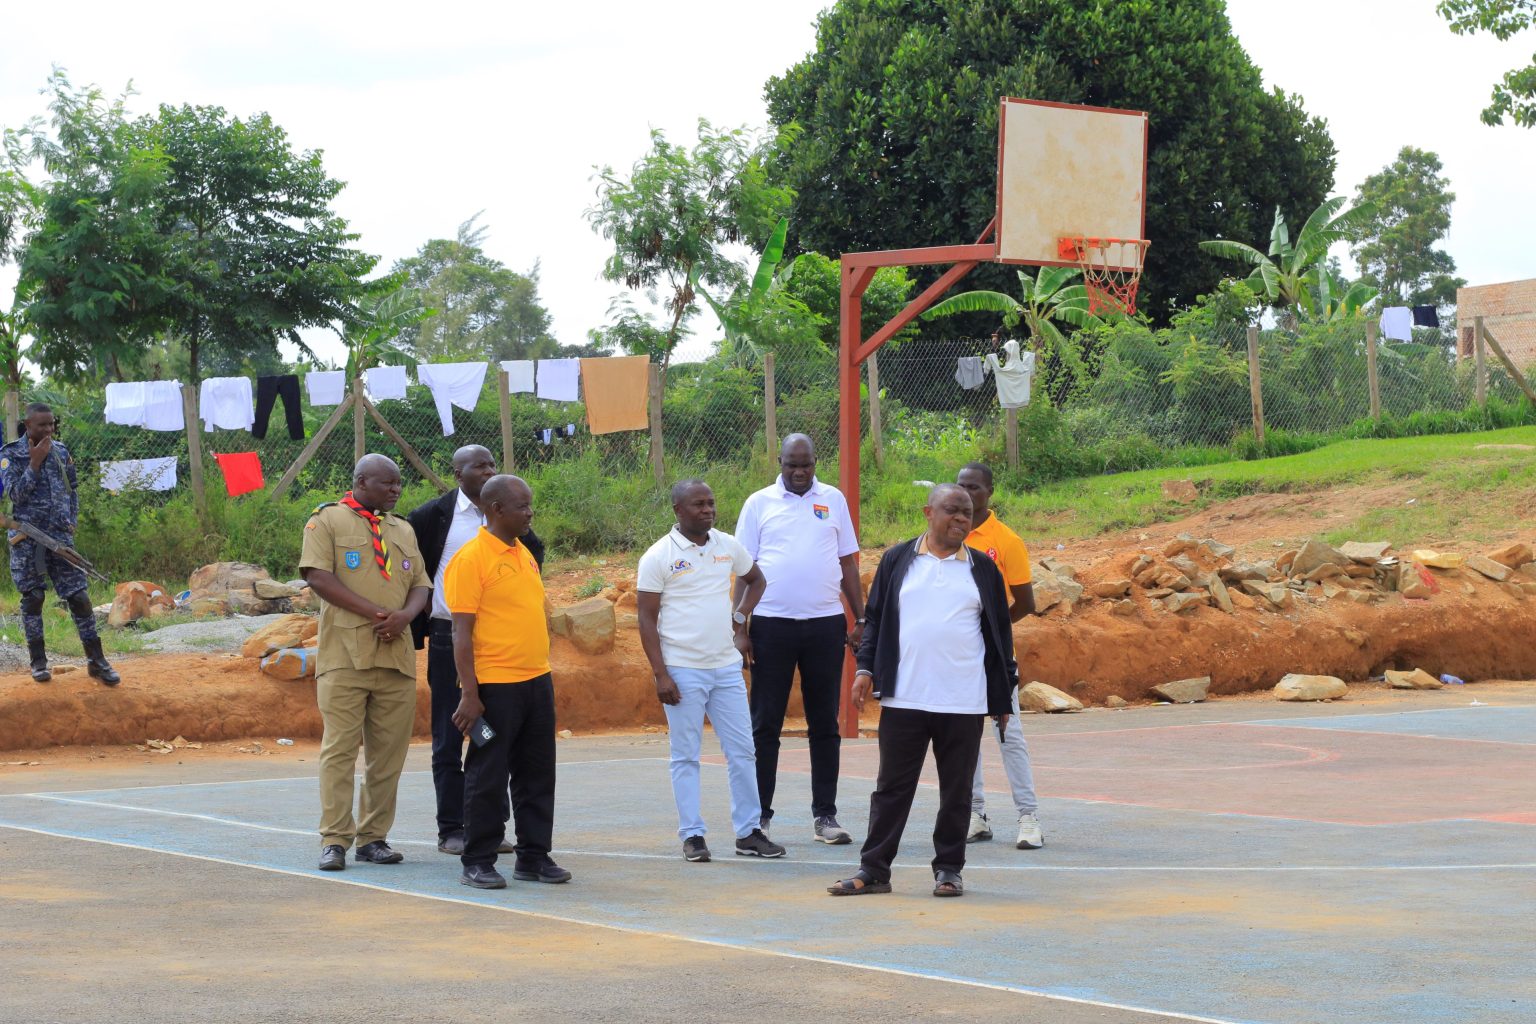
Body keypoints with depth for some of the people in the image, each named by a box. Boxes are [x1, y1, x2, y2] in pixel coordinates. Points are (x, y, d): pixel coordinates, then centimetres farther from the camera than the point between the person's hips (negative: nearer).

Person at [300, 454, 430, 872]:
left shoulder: (403, 529, 20)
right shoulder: (328, 520, 3)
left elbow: (421, 584, 16)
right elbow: (318, 576, -9)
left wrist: (405, 615, -7)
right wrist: (376, 613, -13)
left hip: (396, 655, 5)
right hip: (345, 654, -5)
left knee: (388, 751, 3)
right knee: (340, 748, -7)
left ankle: (373, 838, 10)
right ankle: (334, 841, -5)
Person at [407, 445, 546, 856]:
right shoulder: (433, 515, -3)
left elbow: (534, 548, 26)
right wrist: (414, 614, 1)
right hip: (448, 636, -3)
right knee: (448, 738, 1)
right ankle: (451, 830, 6)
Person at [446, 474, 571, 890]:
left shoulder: (524, 554, 14)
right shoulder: (471, 558, -11)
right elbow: (462, 631, -14)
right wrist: (469, 694, -18)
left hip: (537, 681, 8)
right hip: (494, 685, -8)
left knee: (537, 775, 11)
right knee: (488, 777, 0)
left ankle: (534, 856, 19)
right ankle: (478, 863, 8)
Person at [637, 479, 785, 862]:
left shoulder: (728, 546, 6)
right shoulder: (659, 557, -7)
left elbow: (755, 579, 26)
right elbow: (647, 619, -7)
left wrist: (740, 622, 12)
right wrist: (660, 674, -12)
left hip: (727, 666, 4)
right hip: (683, 671, -4)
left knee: (742, 751, 5)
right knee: (686, 756, 2)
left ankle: (749, 831, 13)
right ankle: (692, 835, 8)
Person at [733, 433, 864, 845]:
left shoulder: (833, 500, 9)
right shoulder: (760, 503, 4)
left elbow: (848, 563, 13)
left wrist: (860, 619, 8)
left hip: (826, 624, 2)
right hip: (771, 624, -2)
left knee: (824, 723, 6)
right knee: (765, 724, 1)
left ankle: (825, 815, 12)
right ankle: (759, 815, 6)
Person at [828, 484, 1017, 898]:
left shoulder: (983, 570, 8)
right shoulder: (897, 560, 7)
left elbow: (999, 635, 10)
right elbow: (875, 618, 11)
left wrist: (1002, 697, 8)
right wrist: (866, 668, 0)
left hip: (964, 703, 1)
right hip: (903, 698, 0)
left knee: (956, 790, 6)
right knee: (892, 786, 4)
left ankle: (949, 868, 17)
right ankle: (873, 869, 9)